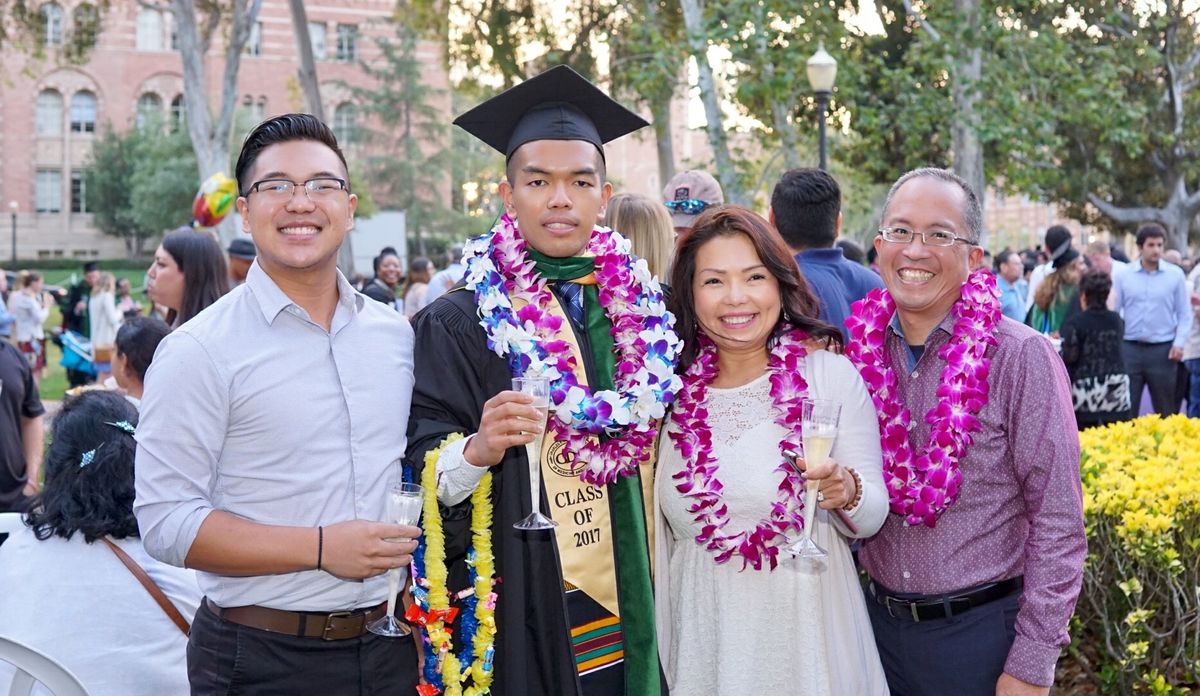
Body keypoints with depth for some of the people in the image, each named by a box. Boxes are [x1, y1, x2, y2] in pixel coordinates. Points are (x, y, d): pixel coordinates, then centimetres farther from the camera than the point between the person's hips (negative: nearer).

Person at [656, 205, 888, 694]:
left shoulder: (830, 373, -10)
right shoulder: (675, 390, -1)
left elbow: (872, 517, -6)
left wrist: (848, 493, -25)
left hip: (805, 633, -2)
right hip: (704, 639, 3)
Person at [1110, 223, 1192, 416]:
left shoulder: (1175, 274, 2)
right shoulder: (1123, 275, 3)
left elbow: (1185, 314, 4)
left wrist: (1179, 343, -8)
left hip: (1163, 350, 0)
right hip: (1129, 349, 0)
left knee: (1166, 410, 8)